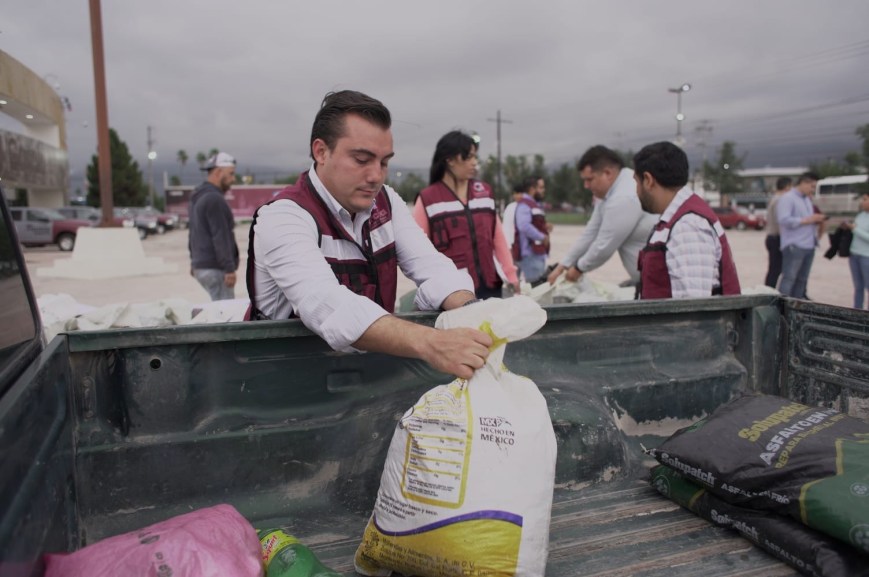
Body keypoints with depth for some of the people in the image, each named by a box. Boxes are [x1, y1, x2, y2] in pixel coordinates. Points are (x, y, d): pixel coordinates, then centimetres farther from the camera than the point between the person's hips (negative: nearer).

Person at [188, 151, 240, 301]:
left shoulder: (198, 198, 18)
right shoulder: (214, 199, -15)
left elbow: (193, 233, 24)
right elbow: (220, 237, -20)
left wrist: (194, 262, 29)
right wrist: (229, 269, -20)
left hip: (201, 266, 10)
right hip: (215, 269, -10)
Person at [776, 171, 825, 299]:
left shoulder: (807, 199, 22)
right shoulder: (787, 198, -7)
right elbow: (784, 219, -19)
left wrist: (816, 219, 8)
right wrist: (807, 220, -16)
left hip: (808, 246, 9)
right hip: (794, 246, -9)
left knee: (802, 280, 9)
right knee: (789, 279, -10)